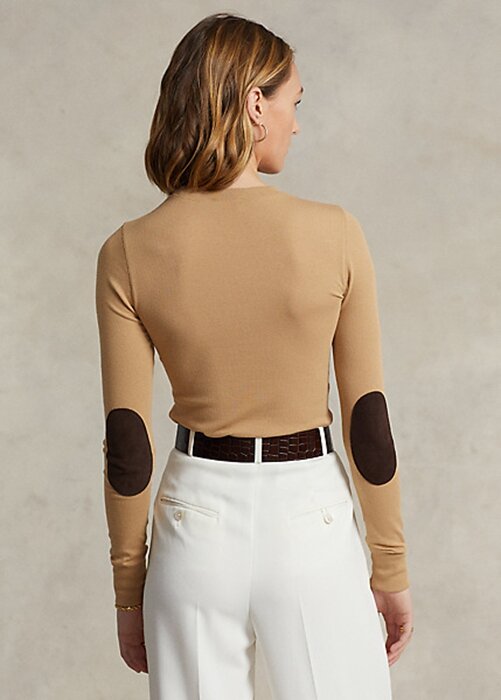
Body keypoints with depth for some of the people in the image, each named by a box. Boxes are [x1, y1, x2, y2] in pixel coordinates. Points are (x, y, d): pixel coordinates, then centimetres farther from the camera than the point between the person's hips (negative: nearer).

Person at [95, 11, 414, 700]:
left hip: (196, 521, 2)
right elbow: (368, 422, -6)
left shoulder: (129, 252, -8)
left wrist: (128, 590, 7)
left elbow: (127, 443, -5)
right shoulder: (334, 234, -11)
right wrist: (391, 566, 6)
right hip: (310, 521, -1)